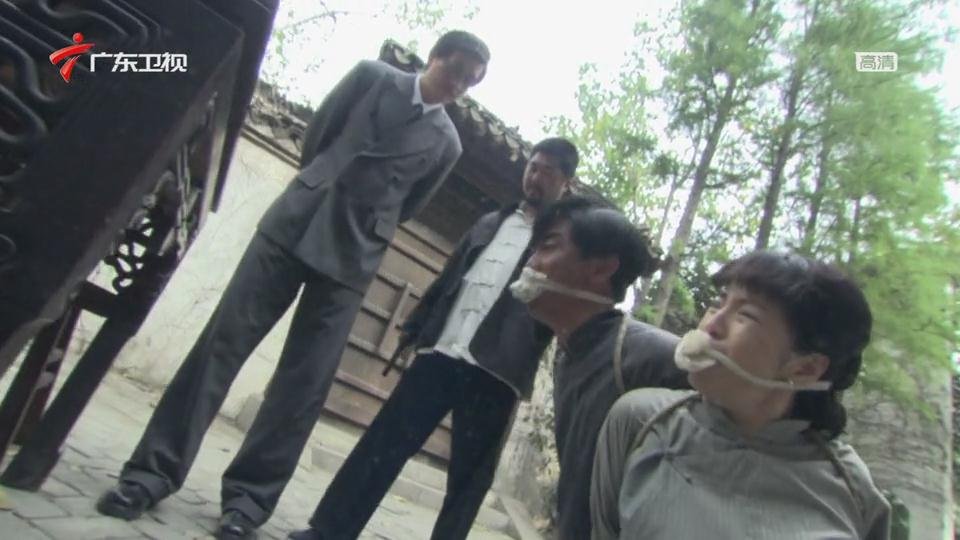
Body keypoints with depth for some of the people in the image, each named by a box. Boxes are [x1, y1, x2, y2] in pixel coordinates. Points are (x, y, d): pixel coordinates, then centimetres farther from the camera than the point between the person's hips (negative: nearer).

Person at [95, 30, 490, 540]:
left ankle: (248, 496, 8)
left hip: (351, 256, 0)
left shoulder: (446, 143, 11)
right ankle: (155, 469, 7)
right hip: (293, 224, 0)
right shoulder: (372, 77, 9)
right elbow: (315, 136, 13)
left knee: (304, 381, -3)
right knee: (221, 342, -3)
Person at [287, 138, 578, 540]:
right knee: (384, 442, 4)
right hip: (439, 352, 4)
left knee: (468, 474, 4)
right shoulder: (490, 223, 20)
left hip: (493, 371, -4)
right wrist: (415, 326, 17)